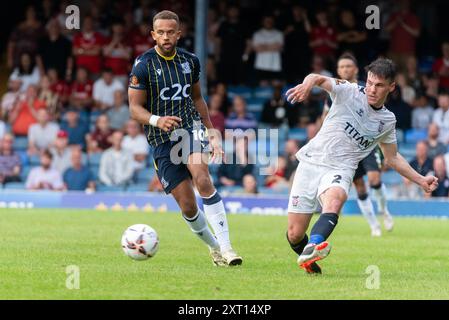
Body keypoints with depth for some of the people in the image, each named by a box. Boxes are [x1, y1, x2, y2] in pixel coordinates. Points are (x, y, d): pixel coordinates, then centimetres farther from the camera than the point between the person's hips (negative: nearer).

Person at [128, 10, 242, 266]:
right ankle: (214, 246, 23)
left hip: (191, 127, 1)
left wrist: (212, 132, 19)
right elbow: (135, 108, -7)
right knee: (188, 206, -3)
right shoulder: (143, 65, -6)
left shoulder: (190, 61, 6)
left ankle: (225, 246, -29)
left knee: (202, 179, -28)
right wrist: (156, 120, -26)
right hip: (162, 140, -1)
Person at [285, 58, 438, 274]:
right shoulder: (349, 92, -1)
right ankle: (309, 261, 31)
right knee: (295, 235, -4)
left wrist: (421, 181, 19)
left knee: (334, 200, -37)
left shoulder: (387, 121, 12)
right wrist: (308, 84, -45)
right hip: (312, 161, -1)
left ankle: (312, 248, -63)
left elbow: (392, 158, 27)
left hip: (340, 170, 1)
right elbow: (319, 79, -20)